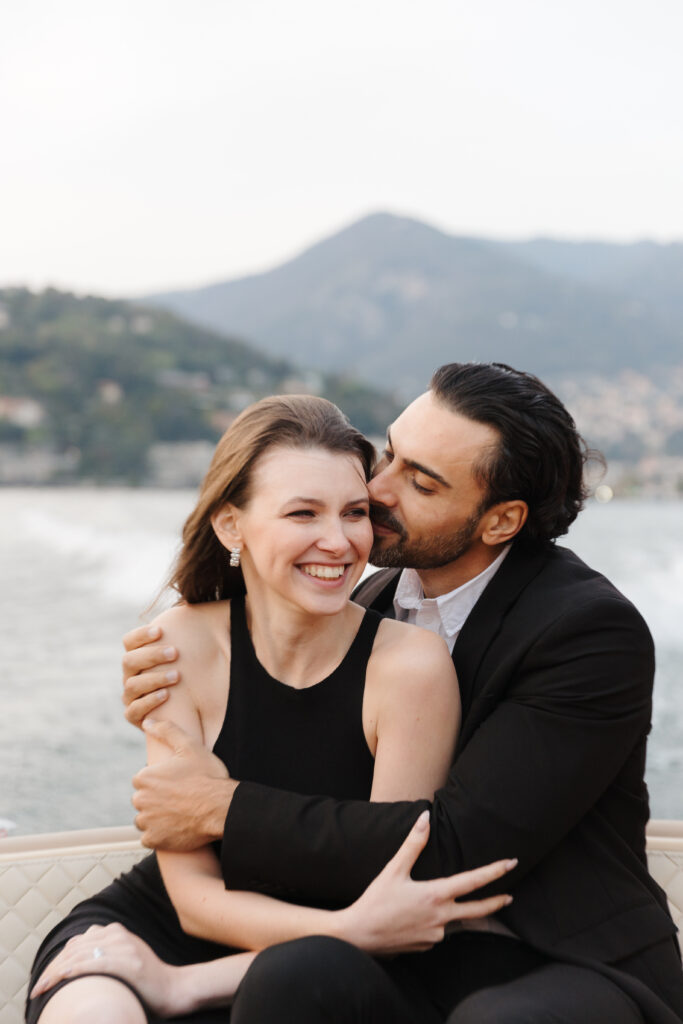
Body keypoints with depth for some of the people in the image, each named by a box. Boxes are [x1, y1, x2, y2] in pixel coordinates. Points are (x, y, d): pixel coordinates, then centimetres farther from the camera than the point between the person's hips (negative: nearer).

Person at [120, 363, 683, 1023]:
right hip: (419, 951, 4)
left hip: (569, 966, -4)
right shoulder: (376, 601, 6)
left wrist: (226, 809, -16)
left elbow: (455, 851, -21)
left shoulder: (595, 631, -15)